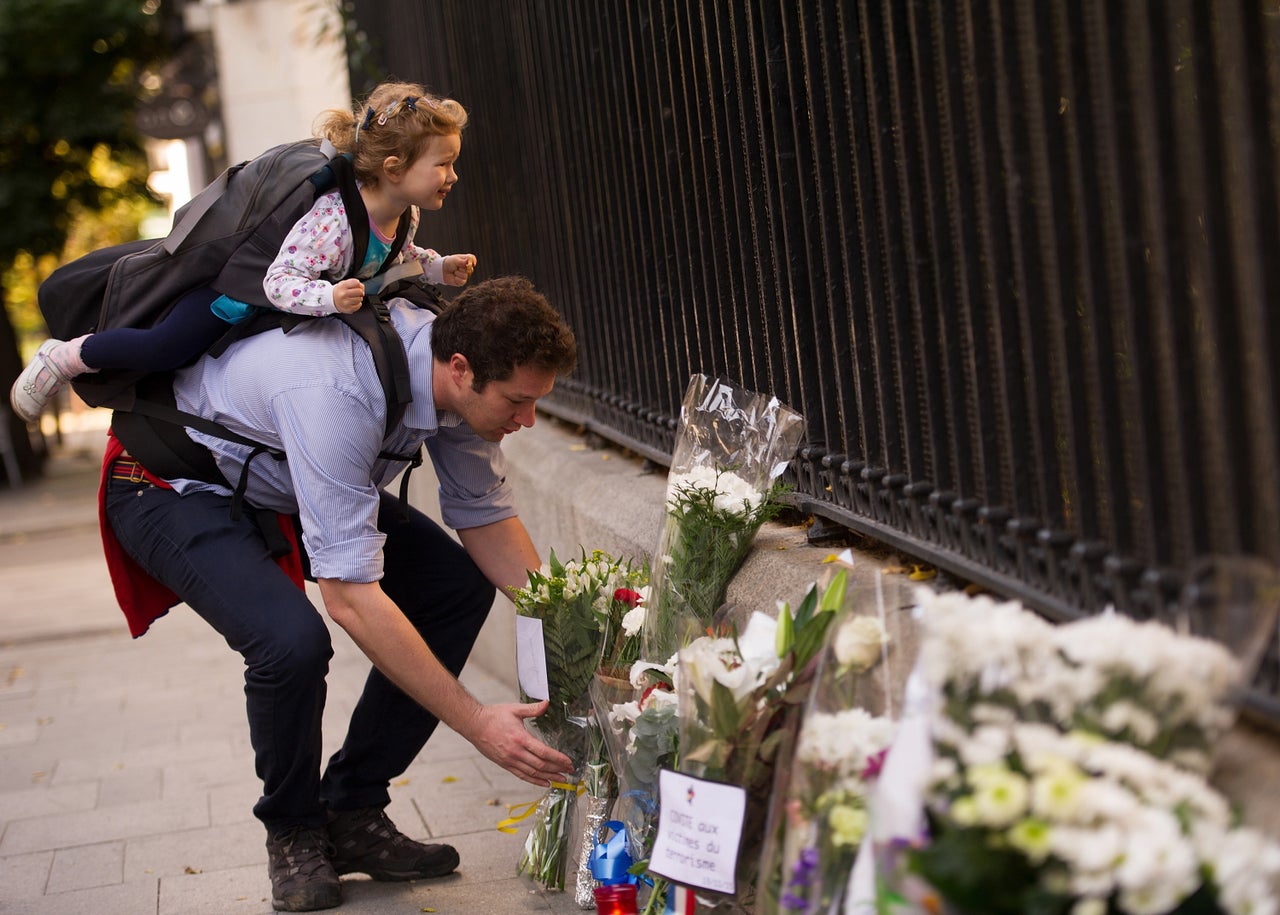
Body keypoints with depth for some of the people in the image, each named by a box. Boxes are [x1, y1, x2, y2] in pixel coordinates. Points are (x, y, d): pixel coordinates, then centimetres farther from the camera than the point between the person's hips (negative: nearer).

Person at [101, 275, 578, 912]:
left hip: (284, 485, 8)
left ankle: (352, 812, 4)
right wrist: (475, 723, -38)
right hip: (175, 490, -8)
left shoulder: (463, 375, -17)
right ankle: (293, 833, -1)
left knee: (459, 585, -4)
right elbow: (350, 598, -41)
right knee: (293, 640, -32)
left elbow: (484, 516, -2)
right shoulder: (337, 394, -41)